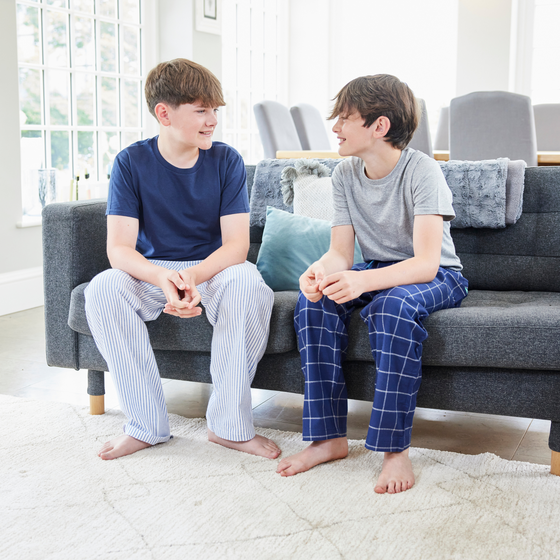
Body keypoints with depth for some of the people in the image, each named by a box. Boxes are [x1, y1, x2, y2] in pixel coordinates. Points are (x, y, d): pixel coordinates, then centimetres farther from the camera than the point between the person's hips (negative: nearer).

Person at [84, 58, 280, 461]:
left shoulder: (226, 161, -6)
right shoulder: (131, 163, -7)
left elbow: (236, 244, -13)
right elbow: (119, 249, -15)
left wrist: (192, 277, -34)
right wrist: (164, 279, -37)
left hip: (214, 270, 0)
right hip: (152, 272, 1)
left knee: (249, 283, -33)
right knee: (102, 288, -29)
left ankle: (229, 425, -20)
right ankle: (147, 425, -18)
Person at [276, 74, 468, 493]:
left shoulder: (422, 171, -22)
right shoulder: (345, 175, -3)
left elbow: (426, 263, -31)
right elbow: (341, 253, -7)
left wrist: (360, 281, -47)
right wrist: (320, 271, -33)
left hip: (439, 277, -5)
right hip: (378, 273, 6)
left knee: (394, 304, -38)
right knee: (314, 299, -22)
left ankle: (396, 448, -29)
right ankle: (330, 436, -18)